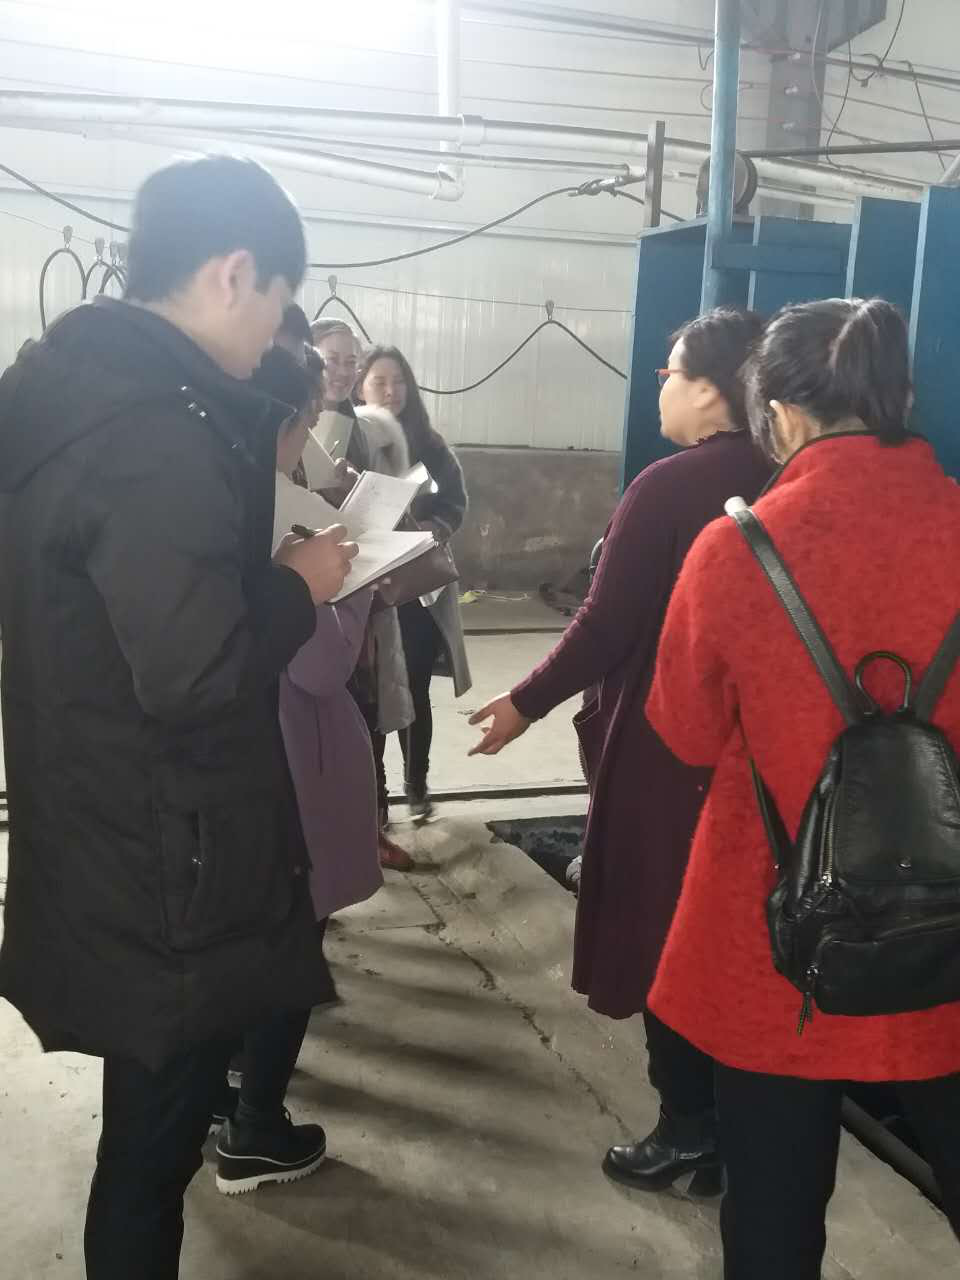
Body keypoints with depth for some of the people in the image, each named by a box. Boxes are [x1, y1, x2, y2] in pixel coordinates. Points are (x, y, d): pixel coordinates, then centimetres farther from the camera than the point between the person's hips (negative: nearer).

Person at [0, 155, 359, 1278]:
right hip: (160, 861, -9)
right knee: (152, 1135, 11)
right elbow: (195, 672, -28)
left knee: (155, 1117, 26)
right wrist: (300, 586, -12)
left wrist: (265, 571, 8)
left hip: (105, 837, 10)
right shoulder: (156, 430, -25)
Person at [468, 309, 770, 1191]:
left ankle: (690, 1128, 17)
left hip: (663, 743, -7)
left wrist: (527, 703, -6)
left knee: (659, 930, 8)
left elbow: (606, 627, -19)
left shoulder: (668, 487, -19)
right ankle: (731, 1118, 30)